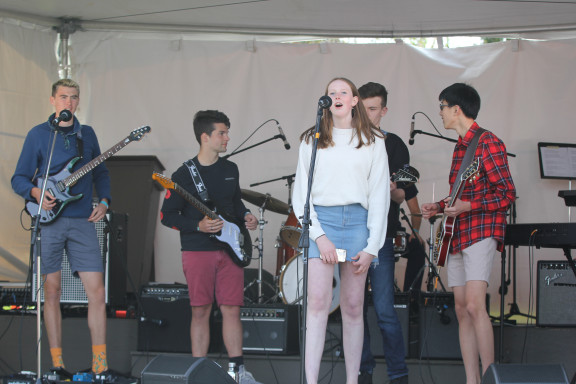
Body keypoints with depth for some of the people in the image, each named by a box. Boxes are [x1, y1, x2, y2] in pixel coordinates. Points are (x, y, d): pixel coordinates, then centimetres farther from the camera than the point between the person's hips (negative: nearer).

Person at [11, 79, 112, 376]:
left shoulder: (87, 134, 14)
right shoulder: (38, 134, 4)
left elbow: (100, 172, 22)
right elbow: (18, 178, 4)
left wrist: (104, 201, 6)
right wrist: (35, 193, -16)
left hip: (83, 221, 2)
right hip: (50, 220, -2)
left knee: (97, 292, -5)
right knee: (52, 292, 2)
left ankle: (100, 364, 1)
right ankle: (57, 363, 10)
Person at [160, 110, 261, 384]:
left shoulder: (230, 170, 11)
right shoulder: (184, 174, -5)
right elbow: (167, 216, -3)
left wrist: (246, 216, 5)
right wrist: (198, 226, -16)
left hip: (229, 250, 4)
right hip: (197, 251, -4)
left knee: (231, 310, 2)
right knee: (201, 311, 1)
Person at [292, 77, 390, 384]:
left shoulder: (373, 142, 11)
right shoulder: (312, 140, 11)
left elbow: (379, 197, 7)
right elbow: (301, 193, 6)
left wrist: (372, 246, -1)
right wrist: (319, 235, -7)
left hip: (357, 220, 1)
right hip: (321, 219, -1)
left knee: (353, 306, 3)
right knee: (318, 301, -12)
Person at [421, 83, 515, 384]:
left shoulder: (488, 143, -8)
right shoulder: (460, 147, 19)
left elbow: (507, 194, -13)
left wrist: (467, 206, -22)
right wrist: (439, 207, 14)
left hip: (481, 230, -9)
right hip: (457, 234, 9)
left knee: (474, 305, -20)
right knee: (462, 309, 4)